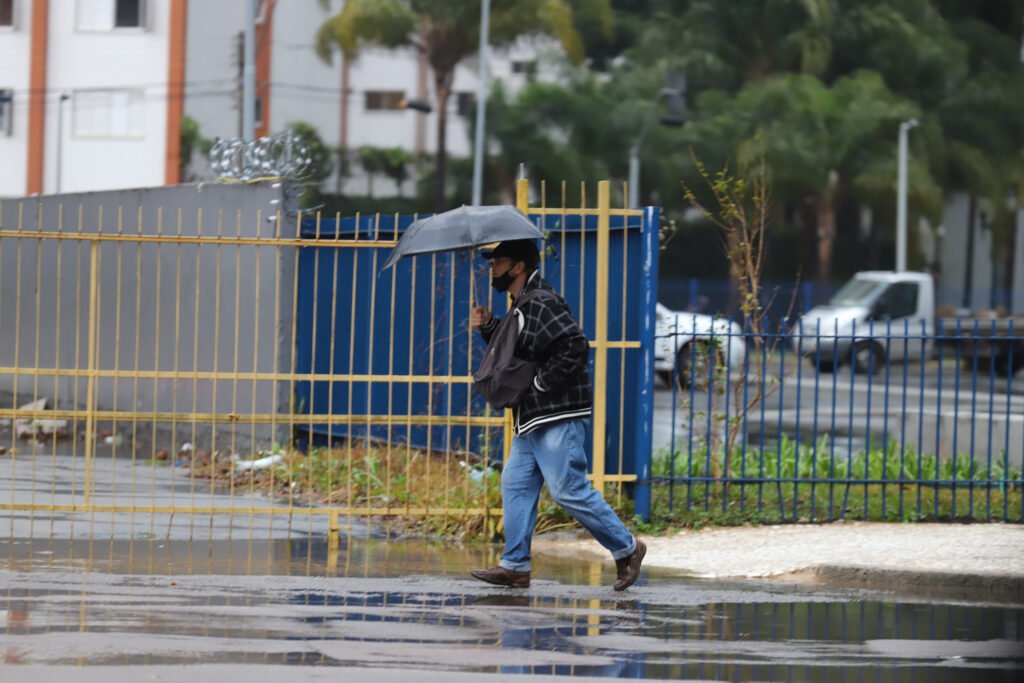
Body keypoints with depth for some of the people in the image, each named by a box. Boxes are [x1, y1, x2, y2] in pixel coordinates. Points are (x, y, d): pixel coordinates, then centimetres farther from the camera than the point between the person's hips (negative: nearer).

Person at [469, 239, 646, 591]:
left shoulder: (542, 304, -15)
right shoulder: (521, 306, 17)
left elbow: (575, 346, -25)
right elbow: (513, 350, 25)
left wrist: (542, 383, -20)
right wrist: (488, 327, 11)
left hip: (558, 417, -11)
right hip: (532, 418, 11)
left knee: (569, 490, -10)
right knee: (516, 484, 7)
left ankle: (626, 548, 1)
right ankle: (515, 566, 9)